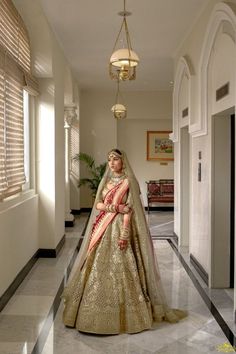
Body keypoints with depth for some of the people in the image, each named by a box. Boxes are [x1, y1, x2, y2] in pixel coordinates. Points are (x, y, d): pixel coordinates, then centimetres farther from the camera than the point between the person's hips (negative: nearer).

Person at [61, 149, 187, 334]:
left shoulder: (128, 181, -4)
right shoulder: (106, 180, 14)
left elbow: (129, 210, -11)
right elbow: (98, 204, 7)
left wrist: (125, 234, -19)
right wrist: (117, 207, -9)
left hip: (119, 227, -6)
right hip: (103, 228, 6)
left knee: (120, 268, -6)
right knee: (98, 267, 5)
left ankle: (124, 313, 4)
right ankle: (100, 311, 15)